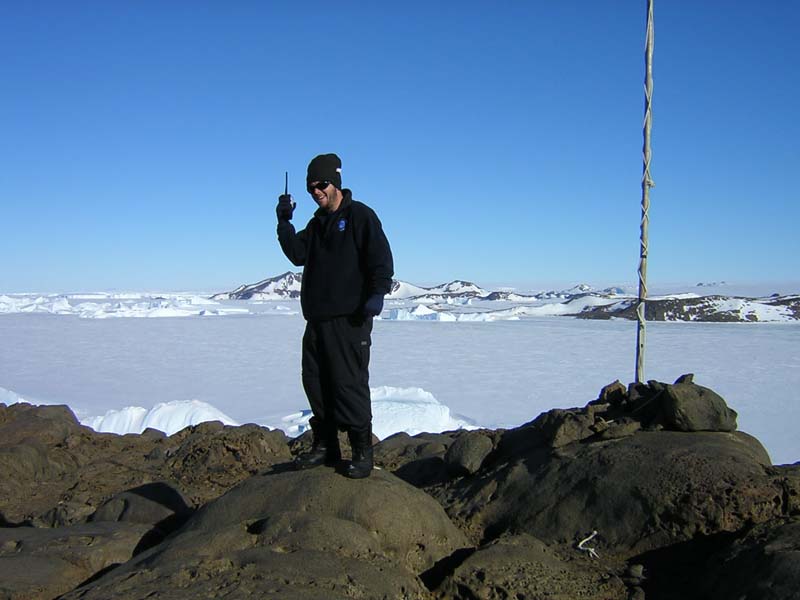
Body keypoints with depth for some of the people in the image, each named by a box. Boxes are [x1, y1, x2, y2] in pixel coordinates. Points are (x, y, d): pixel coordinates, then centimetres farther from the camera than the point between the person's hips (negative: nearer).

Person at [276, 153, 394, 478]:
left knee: (349, 384, -9)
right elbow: (298, 255, 9)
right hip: (317, 318, 8)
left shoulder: (360, 216, -2)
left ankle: (362, 451, 0)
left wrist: (377, 292, -24)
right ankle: (325, 446, 21)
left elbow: (381, 257, -11)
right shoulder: (317, 223, 21)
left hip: (349, 318, -8)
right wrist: (284, 222, -1)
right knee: (315, 382, 10)